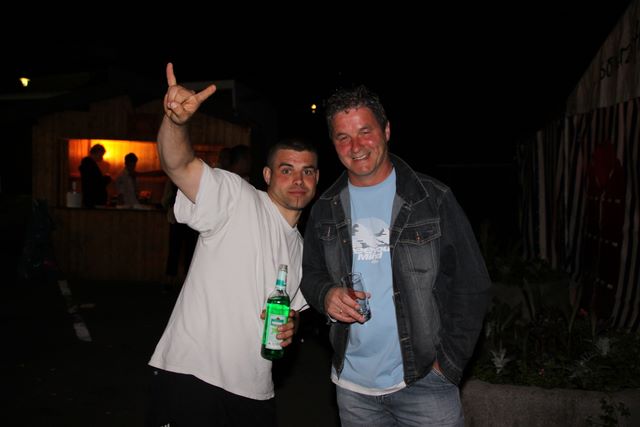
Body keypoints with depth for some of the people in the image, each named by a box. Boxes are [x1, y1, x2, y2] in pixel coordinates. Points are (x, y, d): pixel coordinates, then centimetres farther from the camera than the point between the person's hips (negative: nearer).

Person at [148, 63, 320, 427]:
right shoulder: (236, 198, -7)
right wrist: (176, 120, -43)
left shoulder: (302, 247, 15)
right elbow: (178, 165, -23)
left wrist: (290, 328, 3)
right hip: (191, 374, -7)